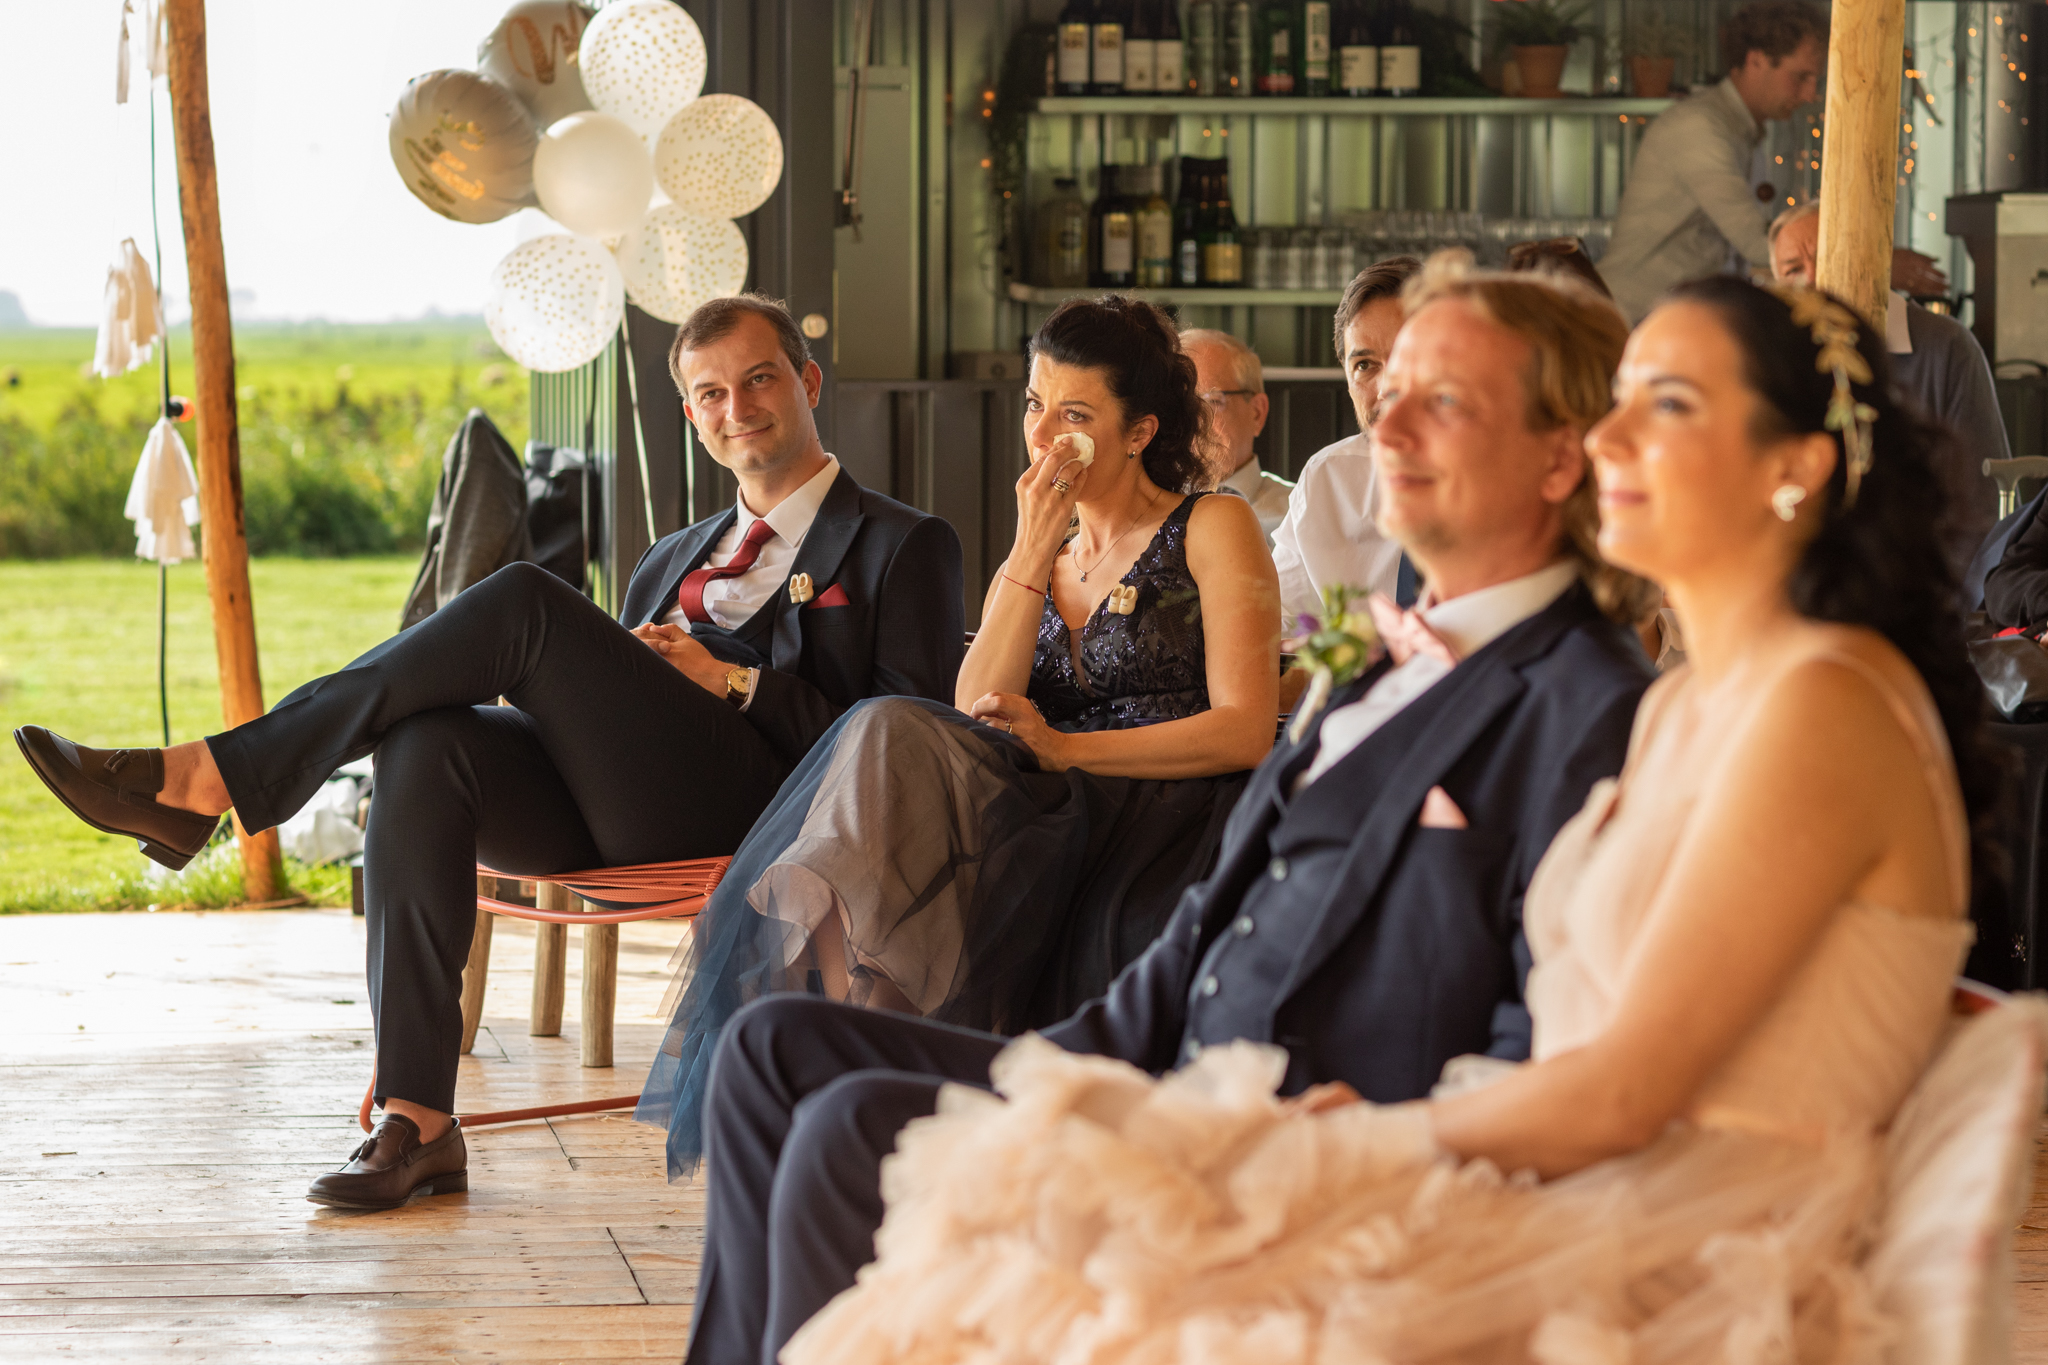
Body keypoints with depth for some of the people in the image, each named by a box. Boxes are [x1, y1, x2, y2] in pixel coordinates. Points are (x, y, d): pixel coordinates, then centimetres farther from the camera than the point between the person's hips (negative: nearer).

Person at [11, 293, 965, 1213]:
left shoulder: (903, 548, 13)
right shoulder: (675, 562, 33)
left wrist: (733, 681, -5)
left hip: (750, 809, -6)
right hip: (609, 817, 6)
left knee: (525, 604, -24)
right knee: (425, 744, -27)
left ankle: (211, 780, -24)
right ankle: (416, 1123, -31)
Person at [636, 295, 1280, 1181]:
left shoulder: (1212, 529, 7)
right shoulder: (1031, 559, 26)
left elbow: (1246, 733, -5)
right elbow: (973, 719, 8)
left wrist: (1064, 747, -12)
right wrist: (1033, 558, 0)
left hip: (1168, 831, -5)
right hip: (1049, 827, 5)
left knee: (894, 742, -30)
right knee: (894, 738, -28)